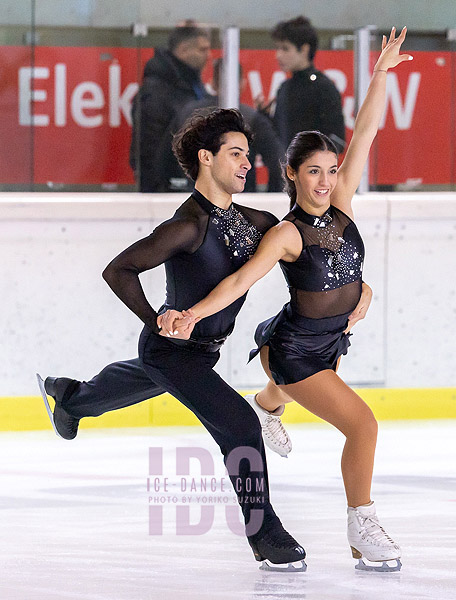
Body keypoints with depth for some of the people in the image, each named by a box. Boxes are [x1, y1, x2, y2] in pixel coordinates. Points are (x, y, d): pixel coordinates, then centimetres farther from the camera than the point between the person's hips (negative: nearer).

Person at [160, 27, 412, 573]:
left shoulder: (340, 203, -8)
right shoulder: (286, 234, -24)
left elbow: (366, 135, -11)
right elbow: (243, 278, -34)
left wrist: (380, 75, -15)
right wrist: (193, 314, -48)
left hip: (331, 340, 8)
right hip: (294, 346, -8)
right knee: (361, 424, -16)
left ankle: (265, 405, 75)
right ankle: (362, 528, -5)